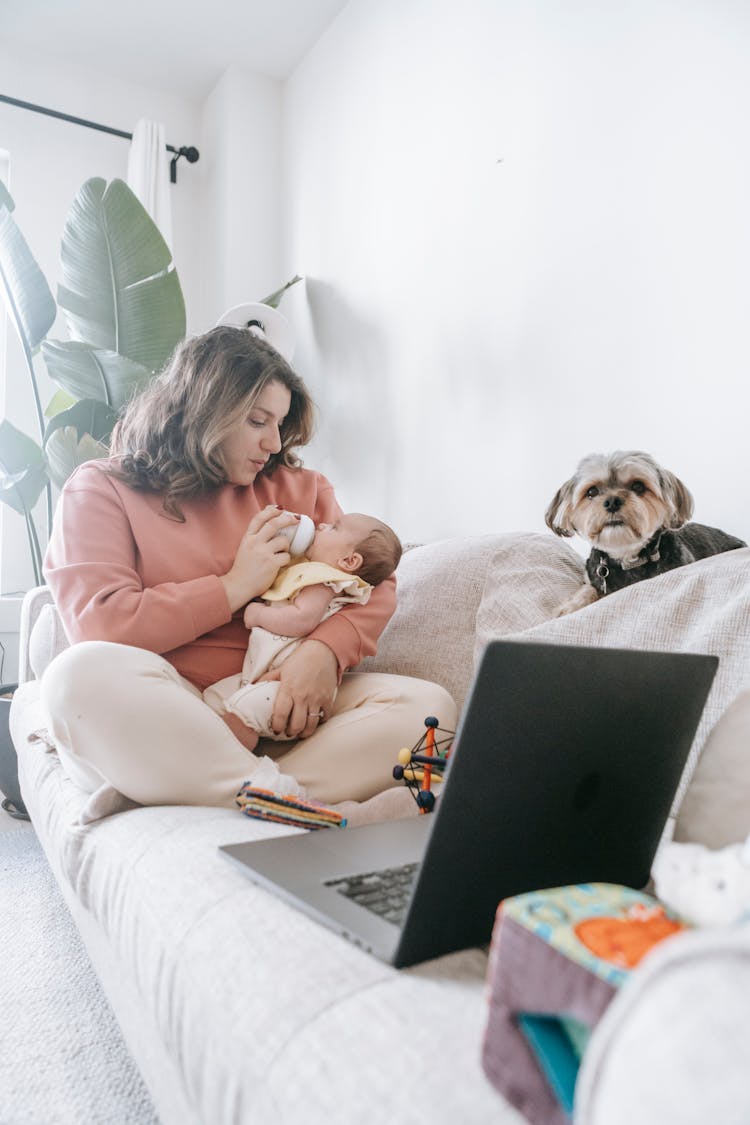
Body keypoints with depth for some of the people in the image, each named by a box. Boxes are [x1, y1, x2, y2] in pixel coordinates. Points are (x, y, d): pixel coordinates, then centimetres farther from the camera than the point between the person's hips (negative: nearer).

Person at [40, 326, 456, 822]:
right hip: (158, 718, -3)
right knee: (84, 673, -34)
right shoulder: (102, 489, 5)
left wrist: (324, 651, -14)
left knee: (427, 705, -20)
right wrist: (236, 587, -7)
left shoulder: (296, 487, 16)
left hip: (284, 704, 4)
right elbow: (99, 624, -10)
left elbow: (375, 585, 7)